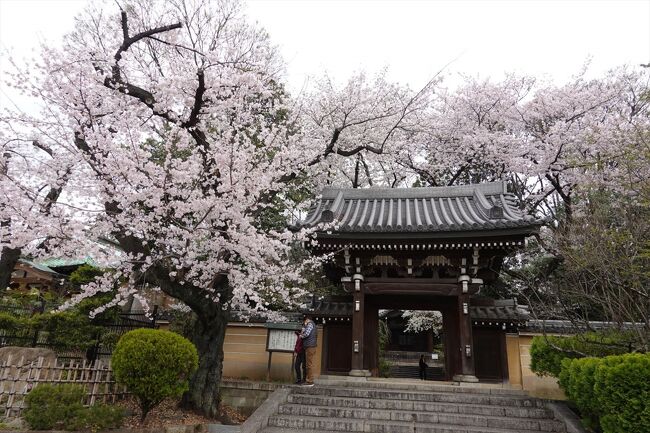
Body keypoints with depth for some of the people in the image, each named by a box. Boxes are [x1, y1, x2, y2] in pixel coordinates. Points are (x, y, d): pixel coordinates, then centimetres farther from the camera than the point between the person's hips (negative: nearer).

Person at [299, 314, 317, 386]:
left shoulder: (310, 324, -9)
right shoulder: (313, 324, 22)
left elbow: (306, 334, -21)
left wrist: (301, 336, -1)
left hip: (310, 347, -10)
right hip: (310, 347, 10)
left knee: (309, 364, -8)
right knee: (309, 364, 12)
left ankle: (310, 381, -7)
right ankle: (308, 379, 16)